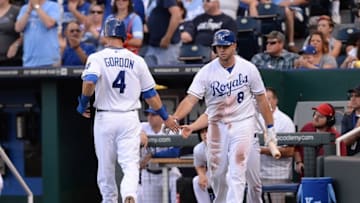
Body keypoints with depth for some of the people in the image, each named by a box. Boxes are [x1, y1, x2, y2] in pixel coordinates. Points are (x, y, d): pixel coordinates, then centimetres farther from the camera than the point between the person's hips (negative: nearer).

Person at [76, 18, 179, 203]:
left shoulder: (97, 58, -4)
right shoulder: (137, 61, 4)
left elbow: (89, 82, -22)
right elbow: (150, 94, 8)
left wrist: (83, 104, -6)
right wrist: (165, 117, 18)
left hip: (104, 117, -1)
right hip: (130, 118, 1)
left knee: (105, 165, 12)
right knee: (130, 163, -4)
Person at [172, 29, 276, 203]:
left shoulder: (248, 69, -6)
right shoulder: (207, 72, -7)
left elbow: (261, 99, 3)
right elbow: (191, 99, -16)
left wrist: (270, 128, 3)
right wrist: (173, 119, -33)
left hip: (243, 123, -2)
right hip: (217, 126, 2)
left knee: (236, 172, -13)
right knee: (216, 172, 7)